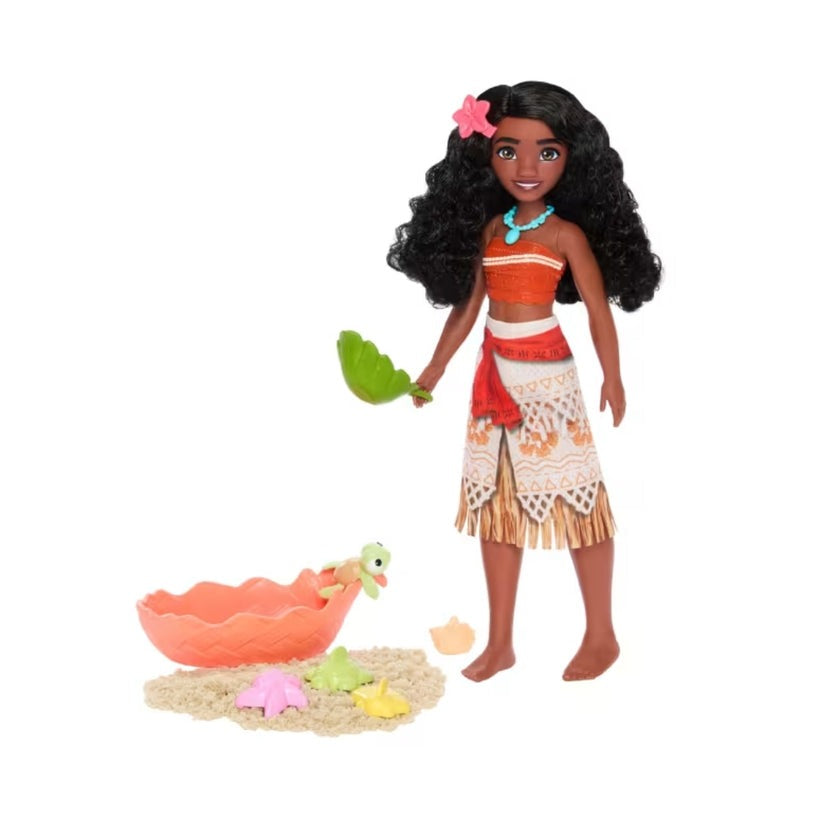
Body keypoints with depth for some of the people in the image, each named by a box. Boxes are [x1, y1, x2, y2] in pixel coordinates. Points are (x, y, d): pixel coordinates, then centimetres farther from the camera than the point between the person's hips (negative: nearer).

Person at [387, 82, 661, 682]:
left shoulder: (565, 232, -7)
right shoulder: (488, 228, 7)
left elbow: (599, 310, -6)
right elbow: (466, 304, 12)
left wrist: (613, 378, -9)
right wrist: (435, 369, 12)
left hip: (547, 375, -5)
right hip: (496, 377, 6)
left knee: (575, 501, 1)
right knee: (495, 503, 9)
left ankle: (601, 636, 15)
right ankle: (500, 643, 19)